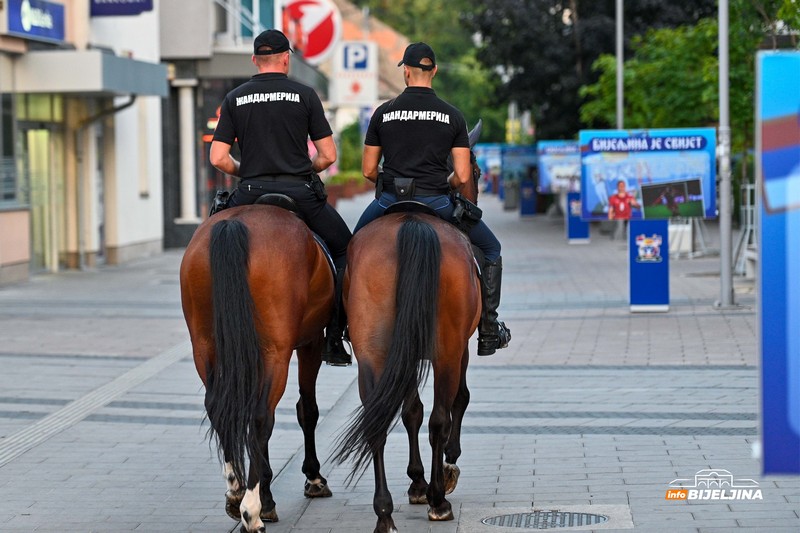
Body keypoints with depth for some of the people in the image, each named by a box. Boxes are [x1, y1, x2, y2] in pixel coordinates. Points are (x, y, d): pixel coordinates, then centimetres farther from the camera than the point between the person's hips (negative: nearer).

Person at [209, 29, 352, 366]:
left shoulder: (235, 99, 7)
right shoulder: (304, 95, 2)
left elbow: (218, 158, 2)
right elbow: (328, 155, 0)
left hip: (251, 195, 2)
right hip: (300, 194, -1)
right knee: (345, 250, 15)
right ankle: (334, 340, 6)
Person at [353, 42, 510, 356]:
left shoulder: (383, 113, 3)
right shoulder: (452, 116, 1)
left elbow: (368, 170, 6)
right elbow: (462, 176, -3)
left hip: (390, 200, 1)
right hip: (436, 201, -1)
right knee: (491, 249, 17)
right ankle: (489, 330, 13)